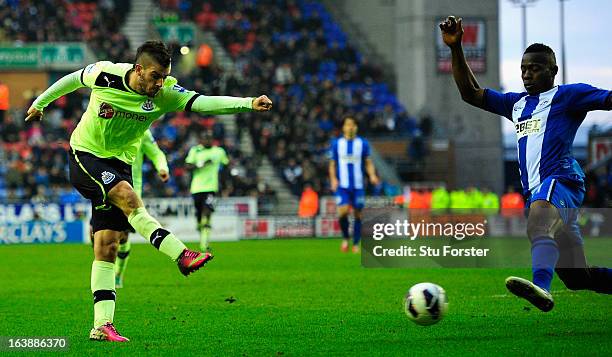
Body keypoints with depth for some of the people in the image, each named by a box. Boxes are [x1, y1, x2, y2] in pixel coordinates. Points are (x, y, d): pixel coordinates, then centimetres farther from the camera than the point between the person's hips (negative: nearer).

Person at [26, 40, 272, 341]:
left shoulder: (165, 93, -12)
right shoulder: (105, 74, -15)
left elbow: (204, 102, -26)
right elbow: (73, 79, 5)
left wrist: (248, 103, -40)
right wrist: (41, 102, 19)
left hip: (119, 164, 4)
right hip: (85, 156, -3)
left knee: (106, 247, -1)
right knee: (129, 199, -31)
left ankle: (102, 325, -4)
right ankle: (182, 256, -36)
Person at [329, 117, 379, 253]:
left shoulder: (363, 144, 4)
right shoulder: (337, 143, 5)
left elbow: (368, 163, 6)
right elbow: (332, 164, 9)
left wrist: (372, 175, -12)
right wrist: (333, 179, -6)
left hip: (358, 185, 1)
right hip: (342, 185, -1)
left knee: (357, 214, 2)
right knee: (343, 212, -18)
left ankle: (356, 244, 15)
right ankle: (345, 238, 5)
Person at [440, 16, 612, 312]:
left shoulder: (566, 96, 8)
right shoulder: (517, 104, 27)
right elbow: (471, 94, 29)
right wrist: (456, 49, 20)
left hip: (560, 180, -8)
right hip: (536, 192, 8)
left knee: (538, 221, -42)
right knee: (578, 279, 7)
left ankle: (541, 286, -67)